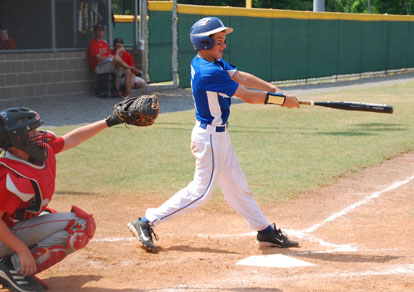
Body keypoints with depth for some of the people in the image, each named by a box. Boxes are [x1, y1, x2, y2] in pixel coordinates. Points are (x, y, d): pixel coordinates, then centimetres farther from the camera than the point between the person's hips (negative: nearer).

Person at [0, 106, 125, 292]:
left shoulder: (44, 147, -6)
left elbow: (71, 139, 11)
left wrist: (108, 122, 10)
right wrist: (23, 251, -27)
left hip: (22, 223, 9)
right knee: (80, 226, -18)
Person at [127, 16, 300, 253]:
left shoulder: (215, 62, 4)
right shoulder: (209, 72, -26)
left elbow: (241, 76, 4)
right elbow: (248, 96, -21)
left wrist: (273, 88, -7)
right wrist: (282, 100, -13)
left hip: (219, 135, 10)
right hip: (210, 137, -10)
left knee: (237, 186, 16)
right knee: (202, 190, -3)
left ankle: (265, 231, 26)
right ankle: (147, 223, 2)